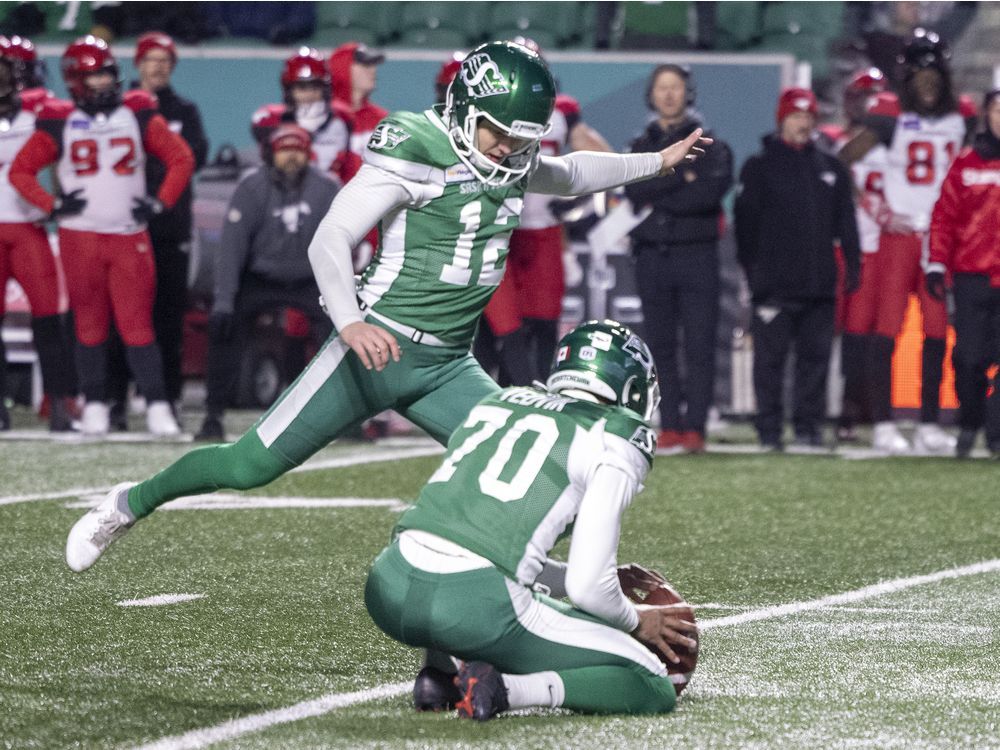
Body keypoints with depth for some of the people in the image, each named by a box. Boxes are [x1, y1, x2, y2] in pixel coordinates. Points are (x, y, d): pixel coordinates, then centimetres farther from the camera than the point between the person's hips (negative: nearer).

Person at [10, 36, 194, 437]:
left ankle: (157, 406, -7)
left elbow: (181, 158, 10)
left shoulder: (138, 115, 6)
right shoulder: (59, 122, 2)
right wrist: (53, 205, -6)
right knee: (90, 325, 5)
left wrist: (160, 202, 0)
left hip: (130, 237, 0)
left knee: (137, 324, -6)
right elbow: (21, 170, 5)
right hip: (80, 237, 0)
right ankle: (94, 406, 12)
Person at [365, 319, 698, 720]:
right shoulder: (618, 440, 5)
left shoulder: (496, 402, 24)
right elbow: (589, 589, 0)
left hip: (389, 589, 7)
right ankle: (502, 690, -14)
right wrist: (635, 621, 21)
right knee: (653, 690, 6)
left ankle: (444, 671, 15)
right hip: (473, 604, -7)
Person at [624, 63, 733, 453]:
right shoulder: (641, 146, 15)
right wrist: (681, 177, -11)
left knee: (699, 344, -7)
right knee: (660, 345, 3)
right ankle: (669, 425, 5)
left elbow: (711, 191, -12)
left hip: (696, 255, -3)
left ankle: (695, 425, -9)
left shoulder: (709, 145, 6)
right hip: (652, 256, 3)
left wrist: (659, 198, -8)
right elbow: (634, 188, -5)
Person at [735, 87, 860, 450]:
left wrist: (851, 263, 9)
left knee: (816, 355, 4)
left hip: (819, 283, 4)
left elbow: (845, 222, 18)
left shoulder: (831, 169, 17)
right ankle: (769, 429, 0)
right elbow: (745, 222, 1)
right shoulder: (759, 167, 5)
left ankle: (809, 425, 10)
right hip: (775, 281, -4)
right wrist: (751, 268, -7)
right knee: (770, 356, -4)